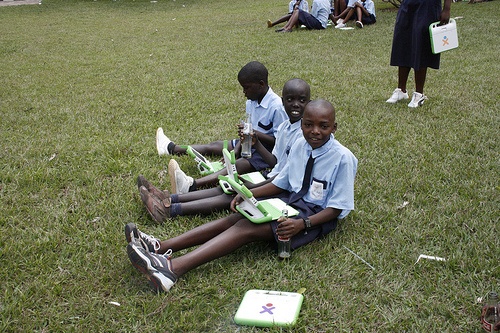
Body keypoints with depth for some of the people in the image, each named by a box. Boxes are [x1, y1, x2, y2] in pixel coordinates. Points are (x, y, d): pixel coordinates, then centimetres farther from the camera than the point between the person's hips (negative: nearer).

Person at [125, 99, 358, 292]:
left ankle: (173, 268, -41)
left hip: (316, 215, -7)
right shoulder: (300, 145, 2)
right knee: (235, 218, -17)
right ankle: (162, 248, -27)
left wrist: (302, 224, -28)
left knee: (247, 228, -27)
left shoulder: (343, 159, -16)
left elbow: (336, 209, -13)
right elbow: (281, 183, 10)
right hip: (290, 200, 7)